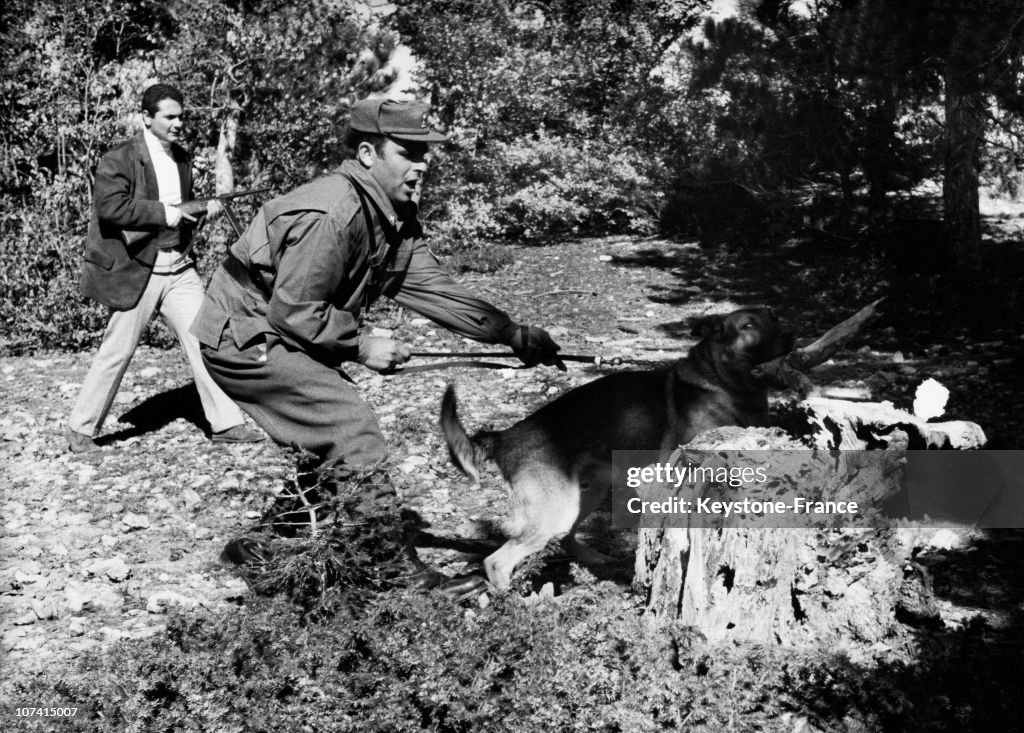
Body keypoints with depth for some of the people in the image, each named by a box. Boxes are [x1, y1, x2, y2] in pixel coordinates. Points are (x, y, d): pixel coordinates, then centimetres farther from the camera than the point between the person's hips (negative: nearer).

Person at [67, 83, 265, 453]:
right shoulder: (119, 159, -9)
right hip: (137, 270, -6)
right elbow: (110, 207, -22)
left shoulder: (181, 158, 14)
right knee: (116, 352, 1)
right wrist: (164, 213, -21)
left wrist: (201, 210, 3)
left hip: (180, 269, 6)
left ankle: (225, 423, 7)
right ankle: (80, 429, 16)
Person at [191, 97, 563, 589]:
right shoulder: (331, 215, -28)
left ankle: (261, 543, 28)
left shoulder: (396, 221, 2)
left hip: (281, 336, 10)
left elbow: (434, 290, 1)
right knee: (355, 434, -14)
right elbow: (291, 311, -26)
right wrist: (361, 346, -17)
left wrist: (516, 336, -2)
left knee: (331, 437, 14)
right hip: (244, 336, -10)